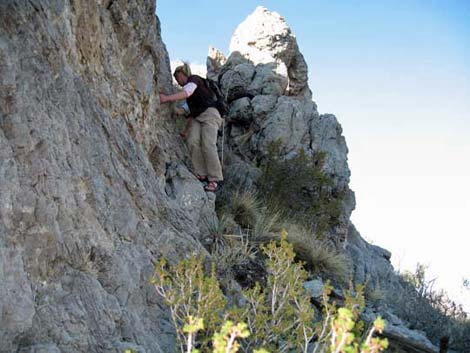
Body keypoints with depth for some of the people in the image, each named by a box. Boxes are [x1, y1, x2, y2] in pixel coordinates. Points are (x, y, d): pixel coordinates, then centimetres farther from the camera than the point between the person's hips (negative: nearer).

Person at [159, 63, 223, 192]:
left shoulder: (194, 79, 0)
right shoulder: (188, 86, 25)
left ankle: (214, 179, -20)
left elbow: (187, 92, -21)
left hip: (209, 114, -7)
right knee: (193, 142, -19)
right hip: (196, 117, 7)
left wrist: (167, 98, -30)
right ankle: (201, 175, -21)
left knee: (208, 145, -21)